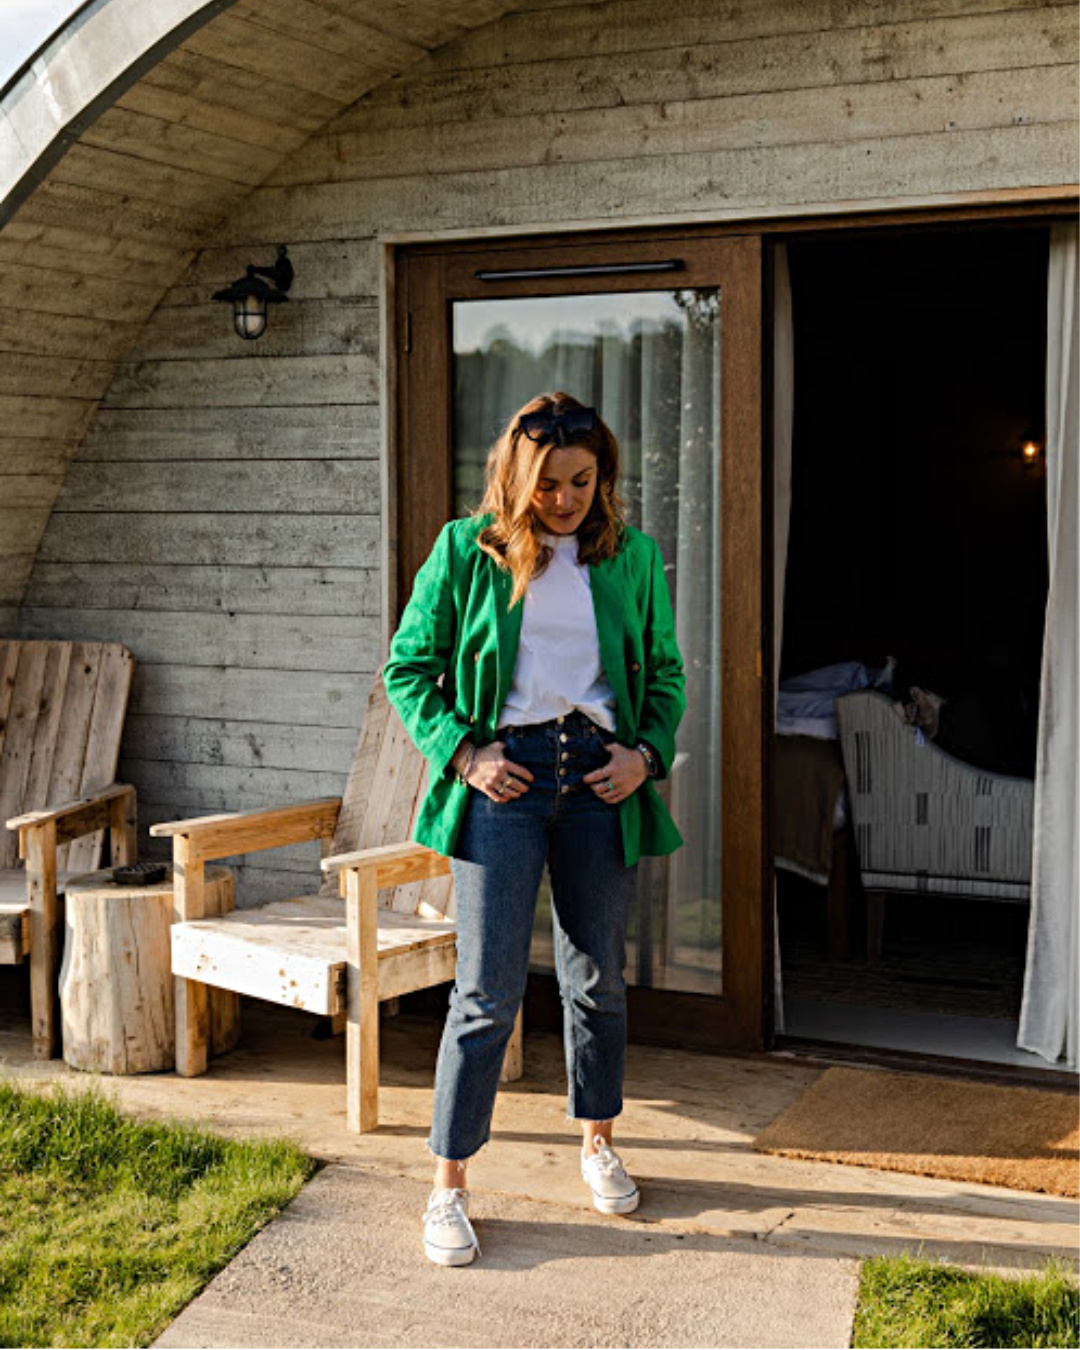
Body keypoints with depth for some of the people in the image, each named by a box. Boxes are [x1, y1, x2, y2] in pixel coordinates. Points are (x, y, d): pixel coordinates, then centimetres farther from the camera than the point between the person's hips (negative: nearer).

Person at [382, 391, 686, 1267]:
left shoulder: (632, 557, 8)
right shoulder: (466, 551, 1)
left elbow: (666, 674, 15)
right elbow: (408, 666, 4)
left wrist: (648, 752, -1)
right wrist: (459, 751, -8)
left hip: (601, 774, 3)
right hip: (504, 773, -3)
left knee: (599, 975, 14)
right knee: (489, 990, -4)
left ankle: (598, 1143, 35)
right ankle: (449, 1187, 7)